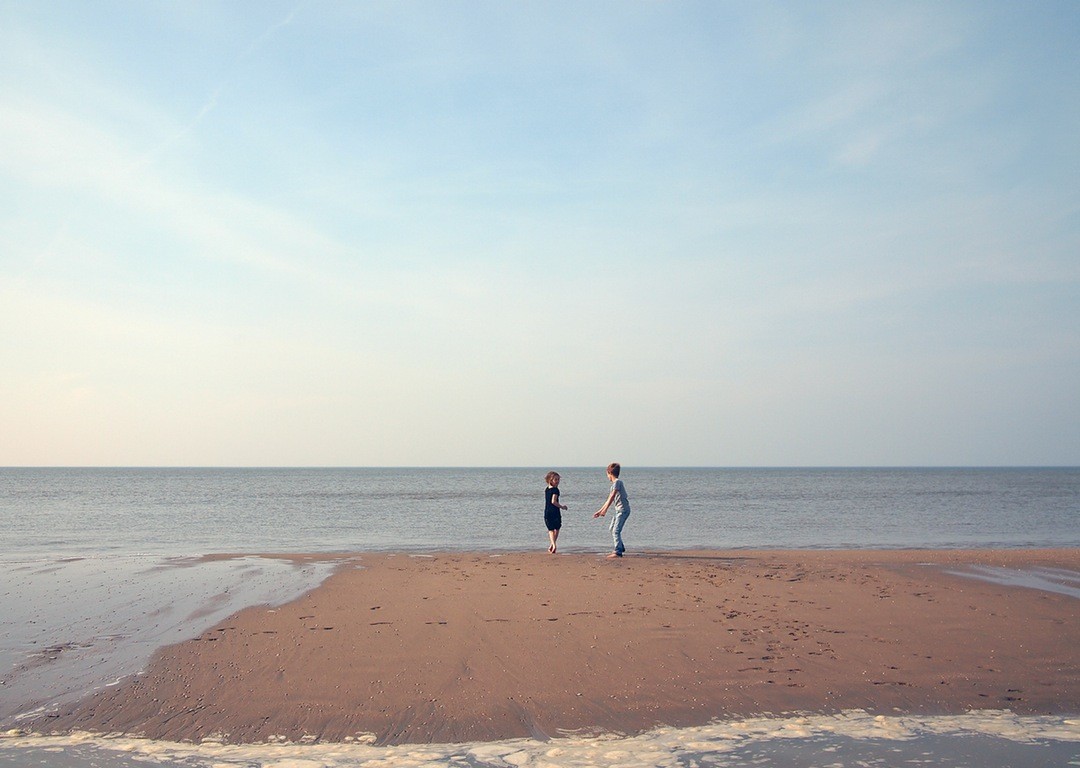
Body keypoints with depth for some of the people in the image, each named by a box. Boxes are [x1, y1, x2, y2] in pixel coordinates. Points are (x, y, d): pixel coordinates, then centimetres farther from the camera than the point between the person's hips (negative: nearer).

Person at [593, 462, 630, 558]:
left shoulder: (617, 482, -12)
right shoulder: (614, 484, 18)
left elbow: (612, 497, -19)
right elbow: (609, 500, 23)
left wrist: (605, 510, -22)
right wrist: (600, 511, 26)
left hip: (623, 509, -10)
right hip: (618, 510, 10)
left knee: (616, 530, -16)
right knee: (612, 529, 20)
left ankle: (618, 552, -18)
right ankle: (620, 547, 30)